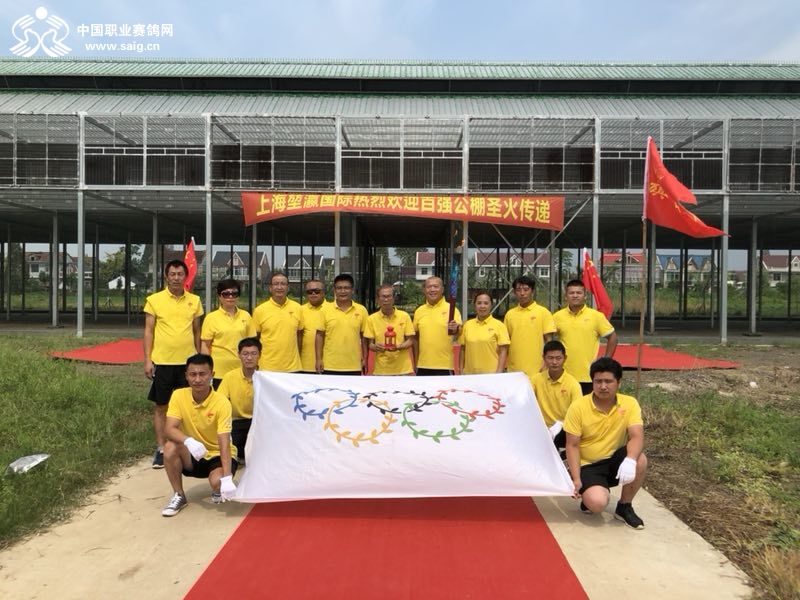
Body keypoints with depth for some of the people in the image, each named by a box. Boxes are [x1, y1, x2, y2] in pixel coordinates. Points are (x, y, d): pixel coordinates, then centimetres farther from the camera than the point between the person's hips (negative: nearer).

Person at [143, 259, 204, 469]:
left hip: (188, 361, 2)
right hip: (162, 362, -1)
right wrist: (147, 360, -6)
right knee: (161, 406, 7)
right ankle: (161, 449, 18)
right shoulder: (154, 300, -1)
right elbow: (148, 331, 0)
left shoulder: (194, 301, 5)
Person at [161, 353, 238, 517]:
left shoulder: (222, 403, -22)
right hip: (193, 456, 3)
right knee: (170, 448, -26)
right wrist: (189, 441, -43)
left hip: (217, 455, -3)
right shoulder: (179, 396, -12)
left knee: (217, 482, -32)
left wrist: (227, 478, -38)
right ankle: (179, 497, -5)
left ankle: (218, 491, 8)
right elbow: (169, 429, -21)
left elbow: (224, 444, -27)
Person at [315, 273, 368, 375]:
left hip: (354, 366, 1)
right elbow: (320, 335, 2)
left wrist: (364, 359, 3)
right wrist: (319, 359, -3)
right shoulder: (326, 310, 0)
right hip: (330, 366, -1)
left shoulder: (361, 310, 2)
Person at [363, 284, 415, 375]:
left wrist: (398, 347, -19)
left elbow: (410, 341, 1)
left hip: (403, 369, 0)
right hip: (381, 370, 0)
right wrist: (375, 346, -21)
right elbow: (370, 344, 3)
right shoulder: (372, 319, 1)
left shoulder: (404, 316, 0)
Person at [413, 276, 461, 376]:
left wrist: (455, 329, -35)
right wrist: (414, 363, 14)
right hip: (423, 366, 4)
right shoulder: (419, 311, 9)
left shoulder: (451, 309, -3)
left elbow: (459, 330, -12)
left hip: (444, 367, -4)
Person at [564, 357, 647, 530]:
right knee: (597, 502, -30)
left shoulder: (629, 403, -9)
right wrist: (576, 479, -20)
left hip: (614, 460, 3)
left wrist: (630, 460, -41)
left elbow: (637, 436, -20)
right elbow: (572, 446, -12)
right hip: (588, 465, -3)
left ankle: (624, 507, -4)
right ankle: (589, 496, 10)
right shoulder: (578, 407, -16)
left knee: (640, 461, -29)